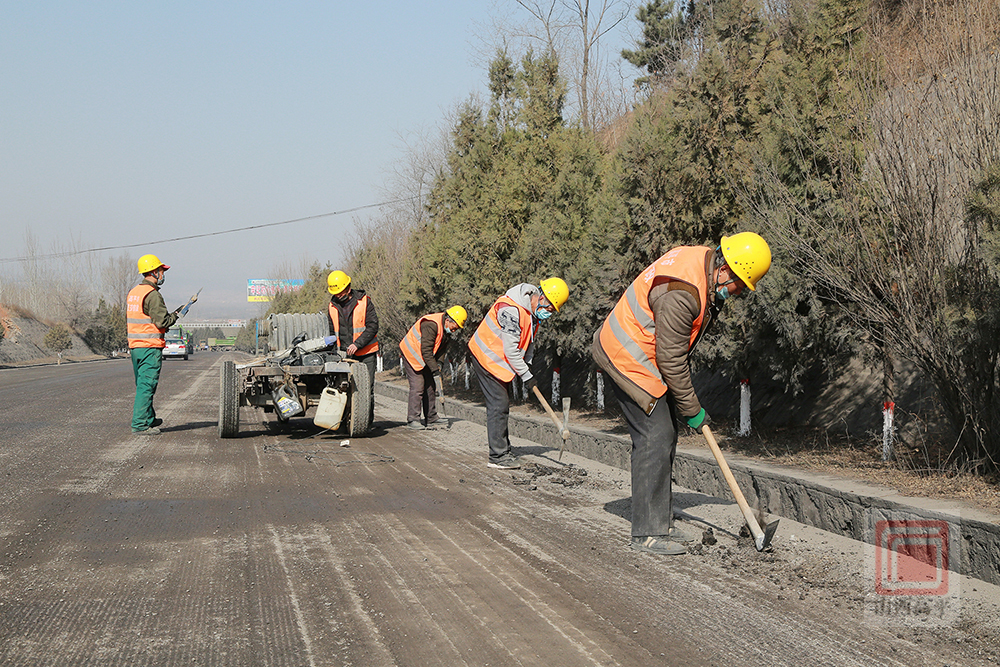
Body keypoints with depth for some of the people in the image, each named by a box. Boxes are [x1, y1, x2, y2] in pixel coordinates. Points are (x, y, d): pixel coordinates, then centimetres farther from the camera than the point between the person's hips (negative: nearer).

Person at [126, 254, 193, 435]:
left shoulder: (133, 293, 15)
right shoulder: (152, 295, -14)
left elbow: (127, 323, 20)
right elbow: (162, 321, -19)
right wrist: (177, 315, 0)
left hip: (134, 345, 9)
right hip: (150, 347, -9)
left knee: (142, 384, 17)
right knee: (147, 385, -8)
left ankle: (149, 419, 28)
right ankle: (140, 424, -9)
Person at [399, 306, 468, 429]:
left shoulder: (447, 328, -1)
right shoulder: (431, 325, -30)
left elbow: (442, 348, 12)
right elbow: (426, 351, -31)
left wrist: (438, 364, -2)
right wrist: (435, 370, -29)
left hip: (425, 358, 9)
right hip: (412, 354, -9)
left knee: (430, 385, 9)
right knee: (417, 386, -15)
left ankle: (431, 417, 17)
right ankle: (412, 419, -13)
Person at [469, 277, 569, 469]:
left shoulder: (533, 311, 3)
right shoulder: (511, 310, -29)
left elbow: (528, 344, 15)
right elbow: (510, 350, -27)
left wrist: (530, 370, 6)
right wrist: (526, 376, -20)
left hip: (501, 362, 10)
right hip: (487, 359, -10)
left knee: (501, 406, 13)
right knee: (498, 406, -11)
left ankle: (503, 451, 19)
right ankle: (497, 456, -9)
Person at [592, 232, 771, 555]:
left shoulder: (703, 261, 1)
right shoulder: (682, 292, -30)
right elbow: (671, 359, -24)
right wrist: (692, 409, -13)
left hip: (649, 356, 10)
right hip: (628, 359, -10)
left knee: (665, 437, 11)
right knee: (655, 438, -12)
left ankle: (661, 523, 18)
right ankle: (647, 532, -7)